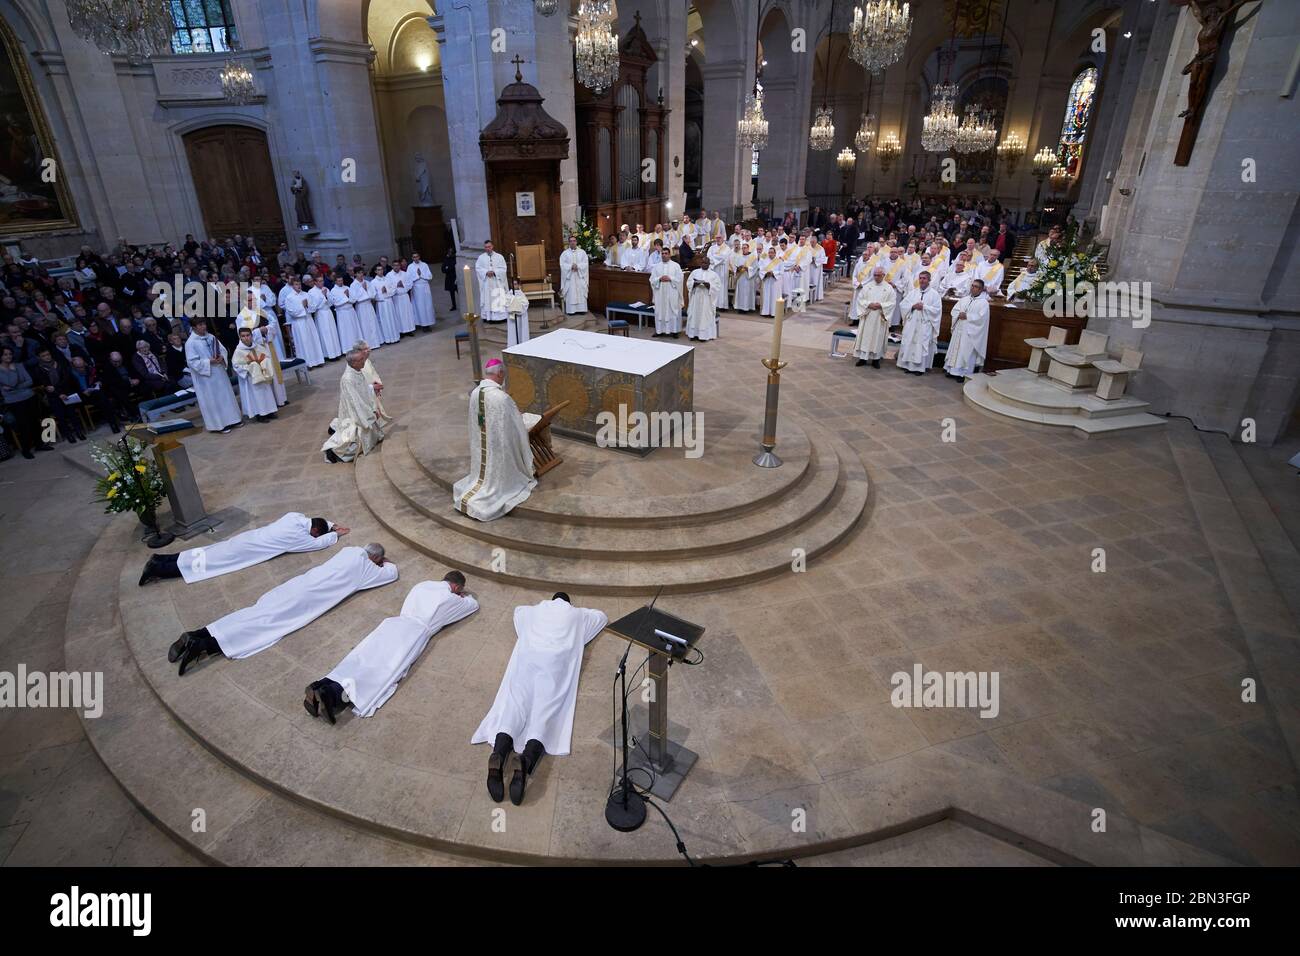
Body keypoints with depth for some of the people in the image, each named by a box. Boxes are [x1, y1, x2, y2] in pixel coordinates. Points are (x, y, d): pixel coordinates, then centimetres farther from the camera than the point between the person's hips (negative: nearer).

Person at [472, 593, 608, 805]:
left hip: (527, 654, 2)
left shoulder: (537, 609, 35)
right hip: (557, 659, -2)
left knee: (514, 701, -12)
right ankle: (527, 760, -42)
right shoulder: (577, 614, 31)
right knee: (546, 707, -16)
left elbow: (518, 610, 56)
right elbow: (602, 616, 48)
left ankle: (499, 755, -39)